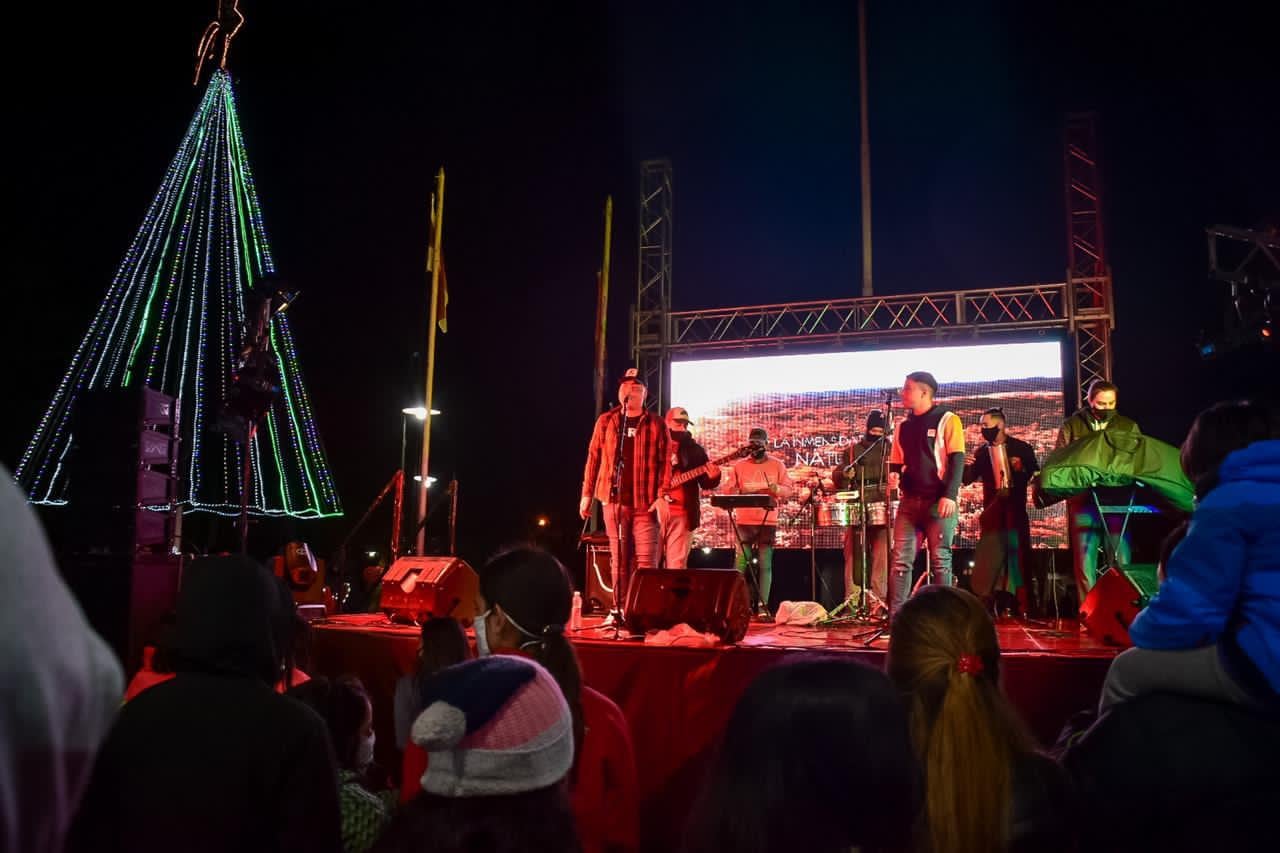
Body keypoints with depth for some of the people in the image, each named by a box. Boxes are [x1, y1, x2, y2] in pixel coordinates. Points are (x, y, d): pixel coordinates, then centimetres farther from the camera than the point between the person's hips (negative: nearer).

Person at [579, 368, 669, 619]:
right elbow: (593, 458, 10)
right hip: (614, 499, 2)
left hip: (646, 502, -2)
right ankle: (620, 609, 16)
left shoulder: (656, 425, 3)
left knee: (646, 559, -6)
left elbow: (665, 463, -1)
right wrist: (587, 494, 6)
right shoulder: (605, 421, 9)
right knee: (619, 559, 7)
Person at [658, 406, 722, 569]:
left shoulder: (695, 450, 13)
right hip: (654, 509, -1)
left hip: (682, 513, 1)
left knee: (677, 565, -1)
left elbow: (705, 483, 9)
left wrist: (712, 478, -12)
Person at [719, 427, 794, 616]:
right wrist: (731, 491, -18)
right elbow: (727, 489, 5)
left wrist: (777, 489, -18)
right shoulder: (739, 466, 8)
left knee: (765, 564, -1)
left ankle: (763, 606, 0)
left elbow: (789, 490, 4)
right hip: (745, 521, 0)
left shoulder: (777, 465, 7)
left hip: (768, 522, 0)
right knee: (741, 562, -4)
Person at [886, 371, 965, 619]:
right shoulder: (904, 426, 16)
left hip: (938, 501, -5)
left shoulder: (947, 420, -1)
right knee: (901, 560, -1)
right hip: (909, 501, 5)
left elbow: (957, 460, -8)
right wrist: (894, 476, -4)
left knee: (940, 560, -1)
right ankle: (896, 617, 1)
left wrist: (950, 495, -19)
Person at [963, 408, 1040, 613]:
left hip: (1015, 509, -3)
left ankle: (1024, 607, 8)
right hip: (991, 511, 3)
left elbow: (1036, 474, 0)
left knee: (1018, 556, 1)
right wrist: (966, 466, -15)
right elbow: (967, 480, 5)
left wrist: (1022, 469, -19)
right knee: (987, 559, 3)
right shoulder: (981, 452, 9)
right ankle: (982, 605, 11)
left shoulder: (1022, 448, 0)